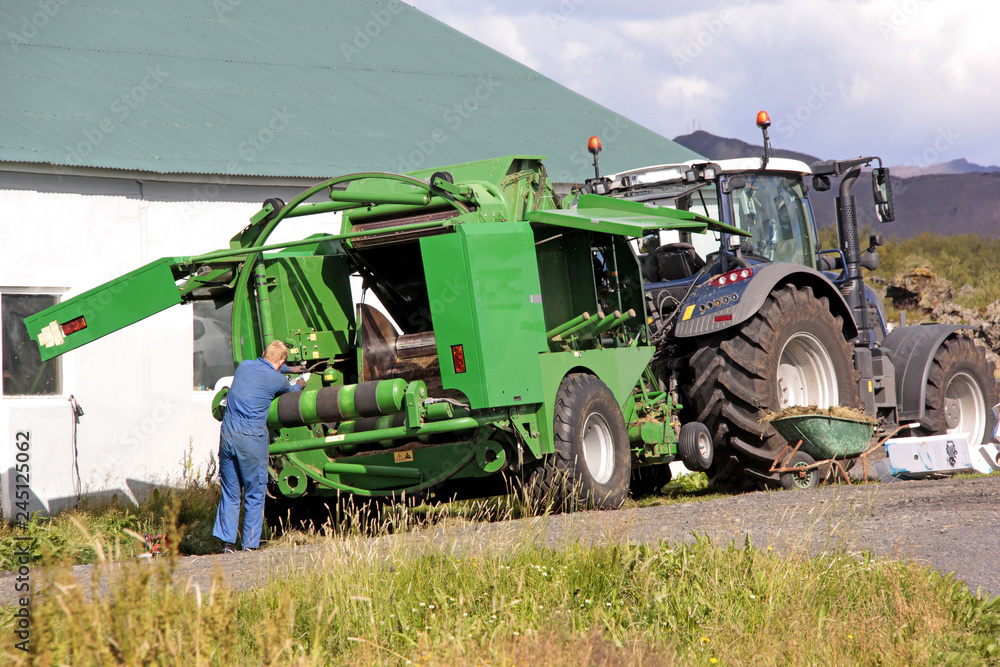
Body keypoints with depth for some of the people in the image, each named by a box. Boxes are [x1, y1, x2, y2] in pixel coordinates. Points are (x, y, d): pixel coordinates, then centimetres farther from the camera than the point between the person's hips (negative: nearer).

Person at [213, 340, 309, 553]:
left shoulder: (244, 366, 10)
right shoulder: (276, 379, -4)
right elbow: (291, 390, 21)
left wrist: (290, 369, 51)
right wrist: (302, 381, 45)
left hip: (228, 433, 5)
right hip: (252, 438, -5)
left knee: (230, 492, 11)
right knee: (255, 494, 5)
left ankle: (227, 542, 9)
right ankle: (250, 545, 6)